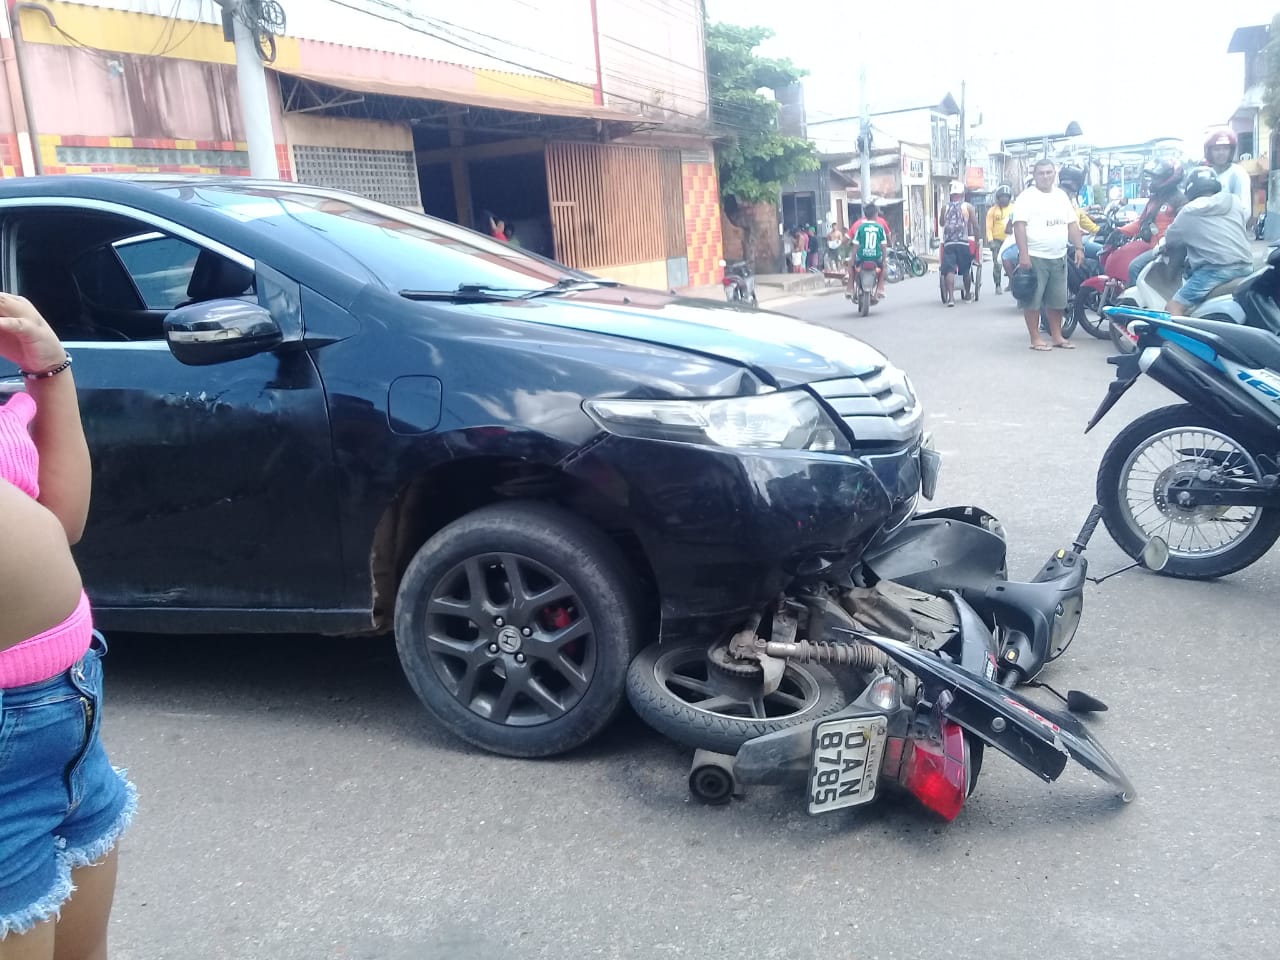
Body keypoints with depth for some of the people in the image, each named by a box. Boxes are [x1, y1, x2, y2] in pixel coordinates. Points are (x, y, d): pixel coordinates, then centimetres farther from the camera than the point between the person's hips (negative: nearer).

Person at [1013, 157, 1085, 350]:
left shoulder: (1062, 196, 15)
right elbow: (1019, 225, -14)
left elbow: (1073, 224, 18)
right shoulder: (1027, 197, -5)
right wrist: (1023, 254, -22)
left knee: (1057, 300, 11)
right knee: (1033, 299, -4)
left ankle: (1057, 336, 21)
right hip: (1034, 258, -6)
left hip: (1059, 257, 6)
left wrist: (1079, 248, 8)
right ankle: (1035, 339, 3)